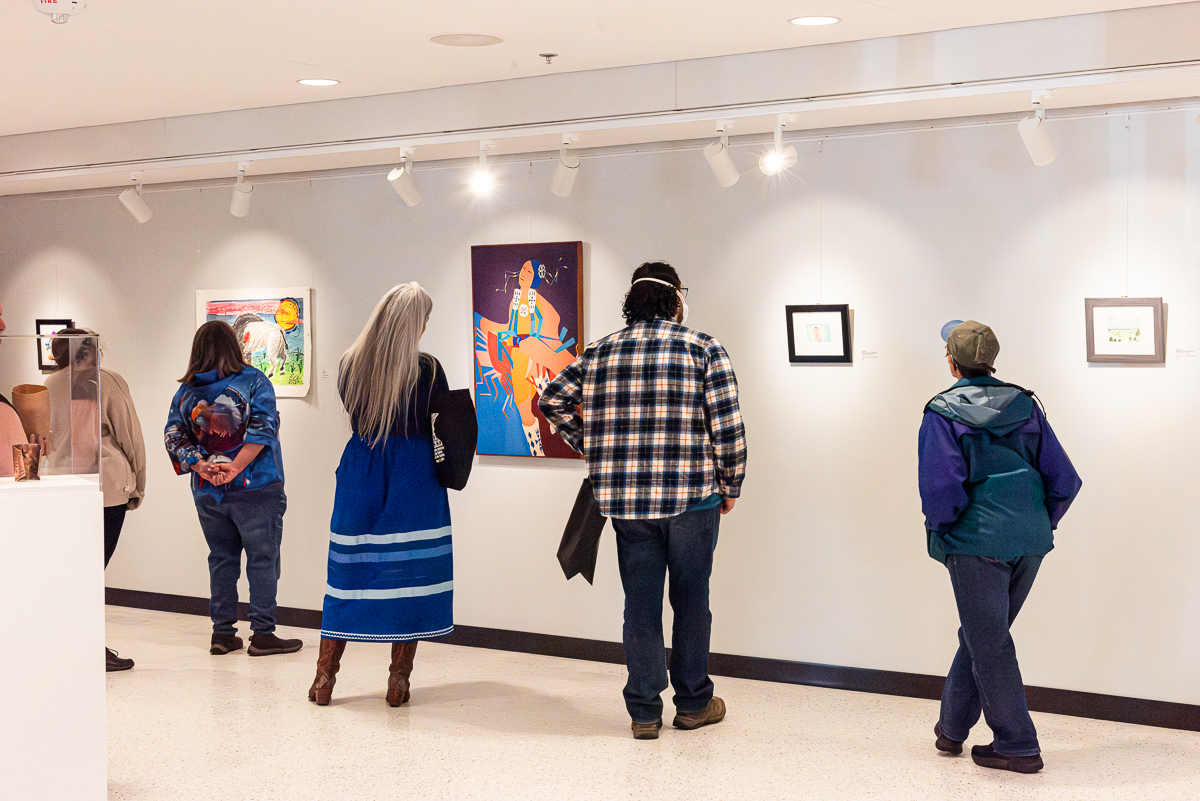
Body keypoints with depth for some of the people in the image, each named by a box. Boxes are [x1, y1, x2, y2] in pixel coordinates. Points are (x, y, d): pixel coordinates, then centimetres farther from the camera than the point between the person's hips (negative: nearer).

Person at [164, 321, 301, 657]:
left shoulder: (186, 391, 8)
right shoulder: (253, 381, -5)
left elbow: (174, 436, 0)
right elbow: (262, 427, -16)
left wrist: (201, 466, -9)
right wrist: (235, 468, -19)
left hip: (207, 492, 5)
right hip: (254, 489, -4)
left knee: (221, 558, 13)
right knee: (262, 559, 2)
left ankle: (222, 633, 17)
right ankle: (262, 634, 2)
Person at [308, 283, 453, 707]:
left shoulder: (350, 364, 0)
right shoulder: (427, 369, -11)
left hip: (359, 473, 4)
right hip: (414, 479, -4)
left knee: (348, 572, 10)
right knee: (408, 571, 4)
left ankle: (325, 675, 13)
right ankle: (398, 680, 8)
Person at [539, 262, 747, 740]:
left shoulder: (601, 352, 8)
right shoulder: (704, 349, -3)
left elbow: (552, 400, 8)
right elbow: (728, 428, -7)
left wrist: (593, 450, 16)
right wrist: (730, 487, 6)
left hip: (625, 501, 3)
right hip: (692, 497, -3)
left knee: (640, 605, 9)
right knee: (690, 600, 11)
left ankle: (644, 712, 13)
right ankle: (693, 703, 23)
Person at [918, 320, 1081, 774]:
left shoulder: (942, 414, -9)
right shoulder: (1024, 406, 6)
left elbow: (941, 489, -19)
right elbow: (1064, 479, 4)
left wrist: (939, 532, -1)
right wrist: (1039, 525, 15)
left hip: (977, 545, -6)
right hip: (1030, 543, 6)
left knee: (989, 645, 6)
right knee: (981, 634, 20)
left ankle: (1017, 746, 9)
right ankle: (952, 727, 31)